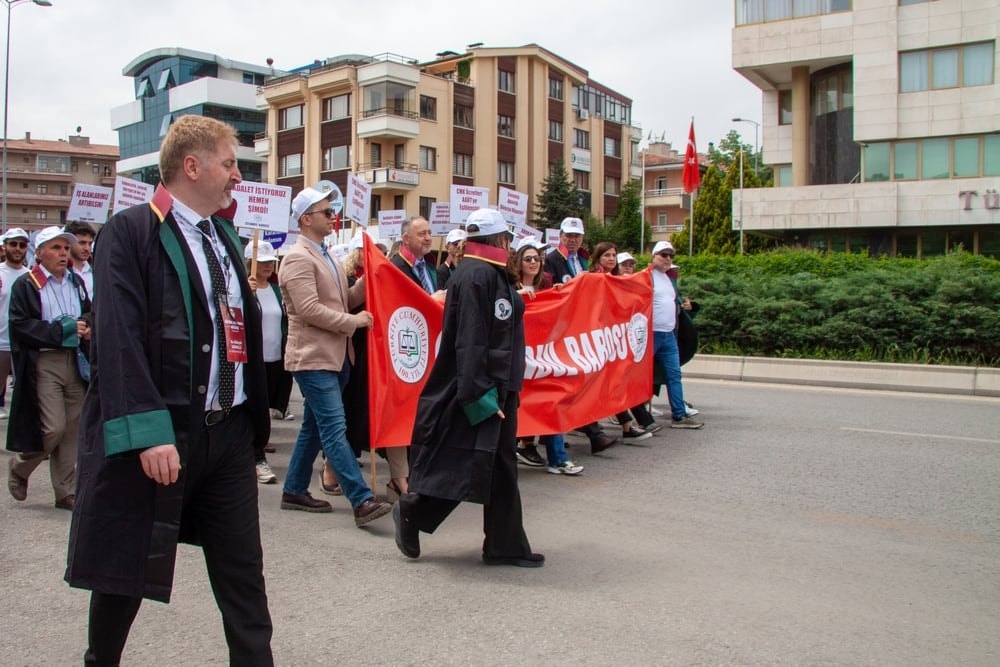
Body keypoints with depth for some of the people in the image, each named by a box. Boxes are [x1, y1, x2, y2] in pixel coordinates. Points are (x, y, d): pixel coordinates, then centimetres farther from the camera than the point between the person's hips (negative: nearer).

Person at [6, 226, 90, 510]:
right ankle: (19, 466, 19)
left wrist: (87, 329, 1)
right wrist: (63, 330, -14)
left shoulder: (76, 283, 16)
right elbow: (20, 326, -11)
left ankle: (66, 492, 14)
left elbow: (90, 315, 25)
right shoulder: (26, 285, -2)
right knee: (54, 428, -10)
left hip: (75, 362, 5)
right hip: (44, 363, -5)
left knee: (72, 429, 5)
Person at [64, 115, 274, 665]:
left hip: (229, 430, 6)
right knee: (126, 565, 11)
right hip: (156, 434, -5)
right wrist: (148, 431, -23)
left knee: (243, 570, 9)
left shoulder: (225, 235, 14)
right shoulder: (131, 232, -7)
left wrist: (254, 415, 11)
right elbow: (118, 336, -16)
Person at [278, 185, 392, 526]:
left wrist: (368, 278, 1)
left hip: (335, 355, 10)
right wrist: (355, 321, -15)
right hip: (313, 357, -10)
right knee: (335, 429, -12)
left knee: (314, 427, 15)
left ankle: (295, 491, 26)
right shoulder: (298, 258, -12)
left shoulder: (328, 258, 18)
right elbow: (310, 310, -21)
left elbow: (346, 300, 17)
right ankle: (362, 501, -14)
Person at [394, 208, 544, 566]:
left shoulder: (494, 274, 13)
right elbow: (469, 342, -23)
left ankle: (506, 546, 20)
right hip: (475, 392, -10)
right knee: (459, 467, -1)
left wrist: (504, 390, 19)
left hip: (497, 390, 10)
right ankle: (409, 511, 21)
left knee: (501, 470, 12)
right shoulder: (475, 275, -17)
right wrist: (478, 394, -24)